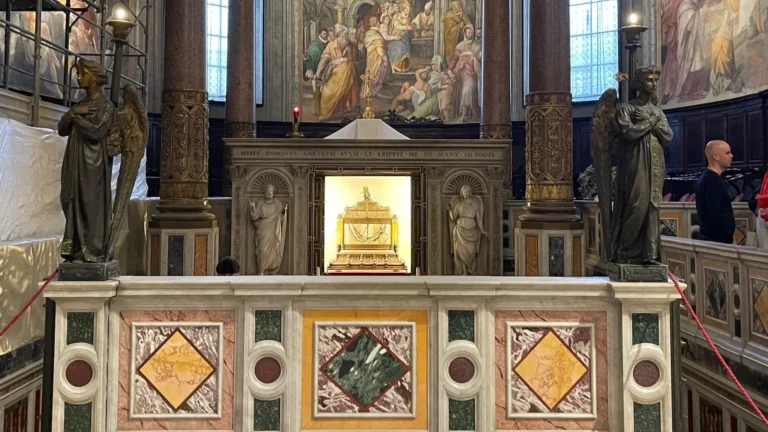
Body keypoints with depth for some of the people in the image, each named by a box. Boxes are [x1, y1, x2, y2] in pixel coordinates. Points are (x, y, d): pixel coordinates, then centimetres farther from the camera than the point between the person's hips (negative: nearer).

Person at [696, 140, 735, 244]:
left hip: (711, 237, 10)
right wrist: (730, 239, -19)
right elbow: (715, 214, -25)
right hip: (716, 239, -10)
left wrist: (728, 237, 17)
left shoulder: (708, 178, 14)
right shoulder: (712, 180, -17)